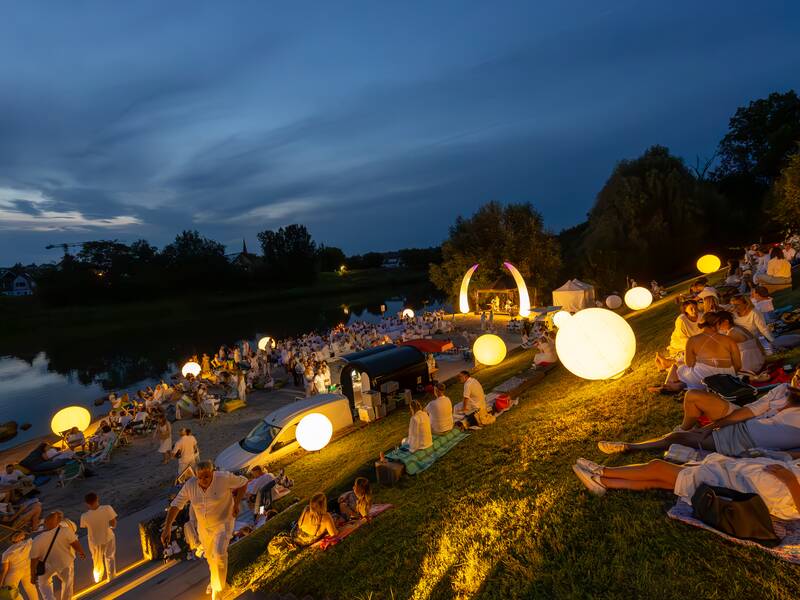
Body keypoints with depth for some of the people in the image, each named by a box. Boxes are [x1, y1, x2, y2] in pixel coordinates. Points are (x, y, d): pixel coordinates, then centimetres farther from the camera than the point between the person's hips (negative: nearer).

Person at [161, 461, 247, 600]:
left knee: (219, 554, -22)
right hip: (204, 526, 5)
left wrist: (236, 503, -20)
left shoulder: (224, 478, -27)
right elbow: (175, 505, -13)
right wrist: (167, 527, -22)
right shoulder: (190, 485, -17)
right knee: (210, 555, 25)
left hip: (223, 523, -5)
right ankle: (215, 579, 57)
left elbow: (243, 482, -14)